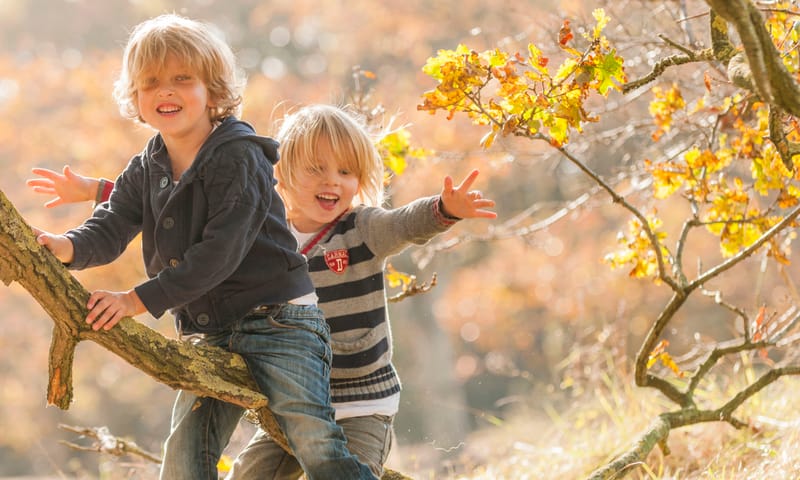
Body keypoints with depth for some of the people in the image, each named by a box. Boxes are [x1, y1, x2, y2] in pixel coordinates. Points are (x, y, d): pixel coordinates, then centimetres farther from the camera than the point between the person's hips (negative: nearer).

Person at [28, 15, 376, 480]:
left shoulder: (239, 157, -13)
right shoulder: (144, 172, 11)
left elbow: (219, 253, -20)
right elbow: (110, 229, -1)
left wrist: (140, 300, -22)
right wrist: (66, 246, -25)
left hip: (278, 319, -7)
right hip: (210, 333, 7)